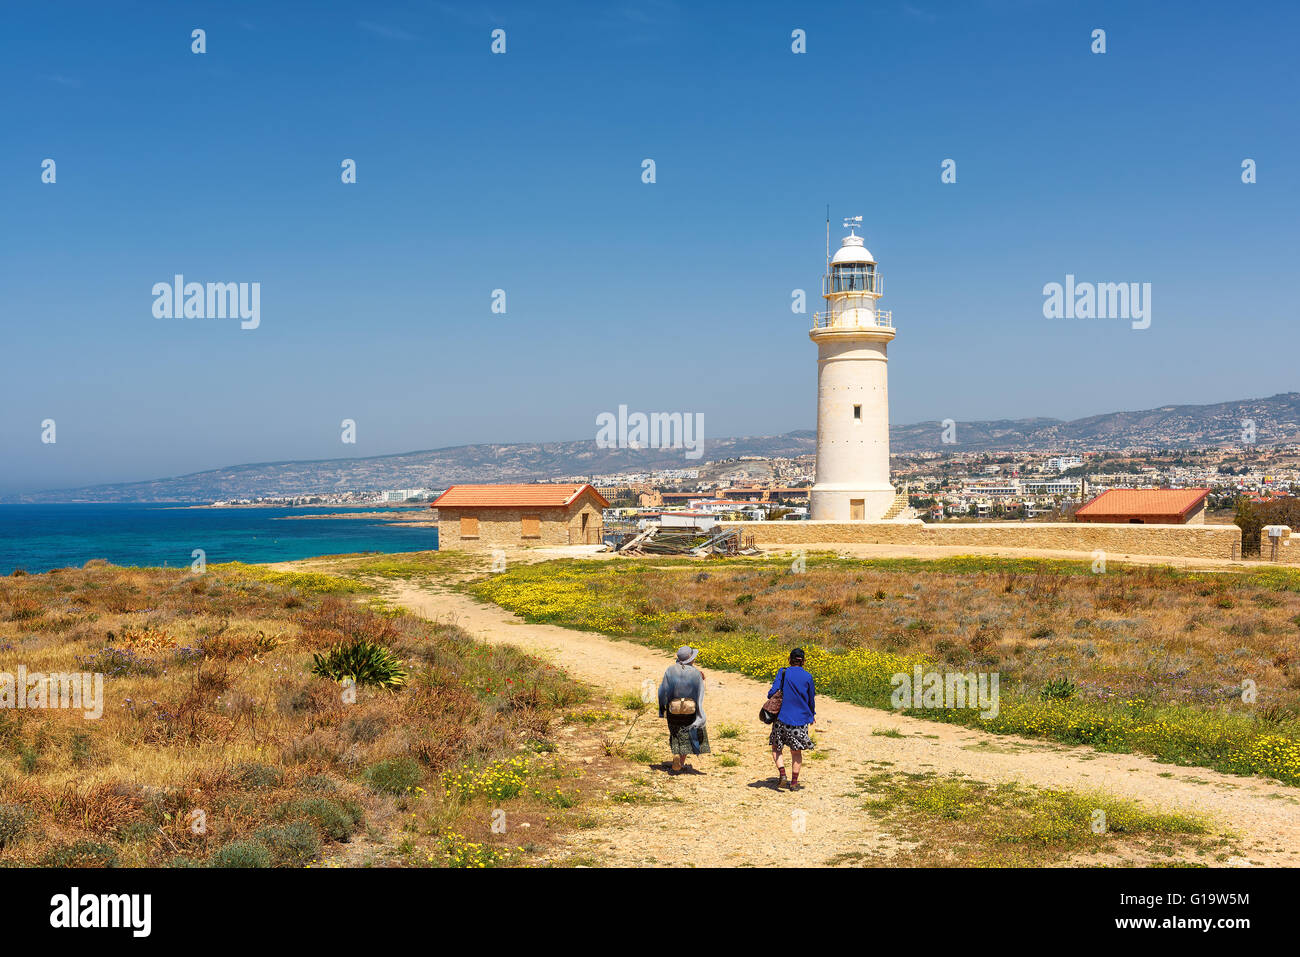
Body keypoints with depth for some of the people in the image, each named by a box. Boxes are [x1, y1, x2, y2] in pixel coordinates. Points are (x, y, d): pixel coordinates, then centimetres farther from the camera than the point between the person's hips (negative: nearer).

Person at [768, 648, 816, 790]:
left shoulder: (783, 673, -6)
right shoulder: (808, 677, -2)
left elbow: (773, 692, -12)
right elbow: (811, 700, 7)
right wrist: (812, 715, 24)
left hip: (782, 718, -1)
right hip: (801, 719, 1)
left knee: (777, 748, 14)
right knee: (796, 752, 12)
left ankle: (782, 773, -5)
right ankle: (794, 782, 13)